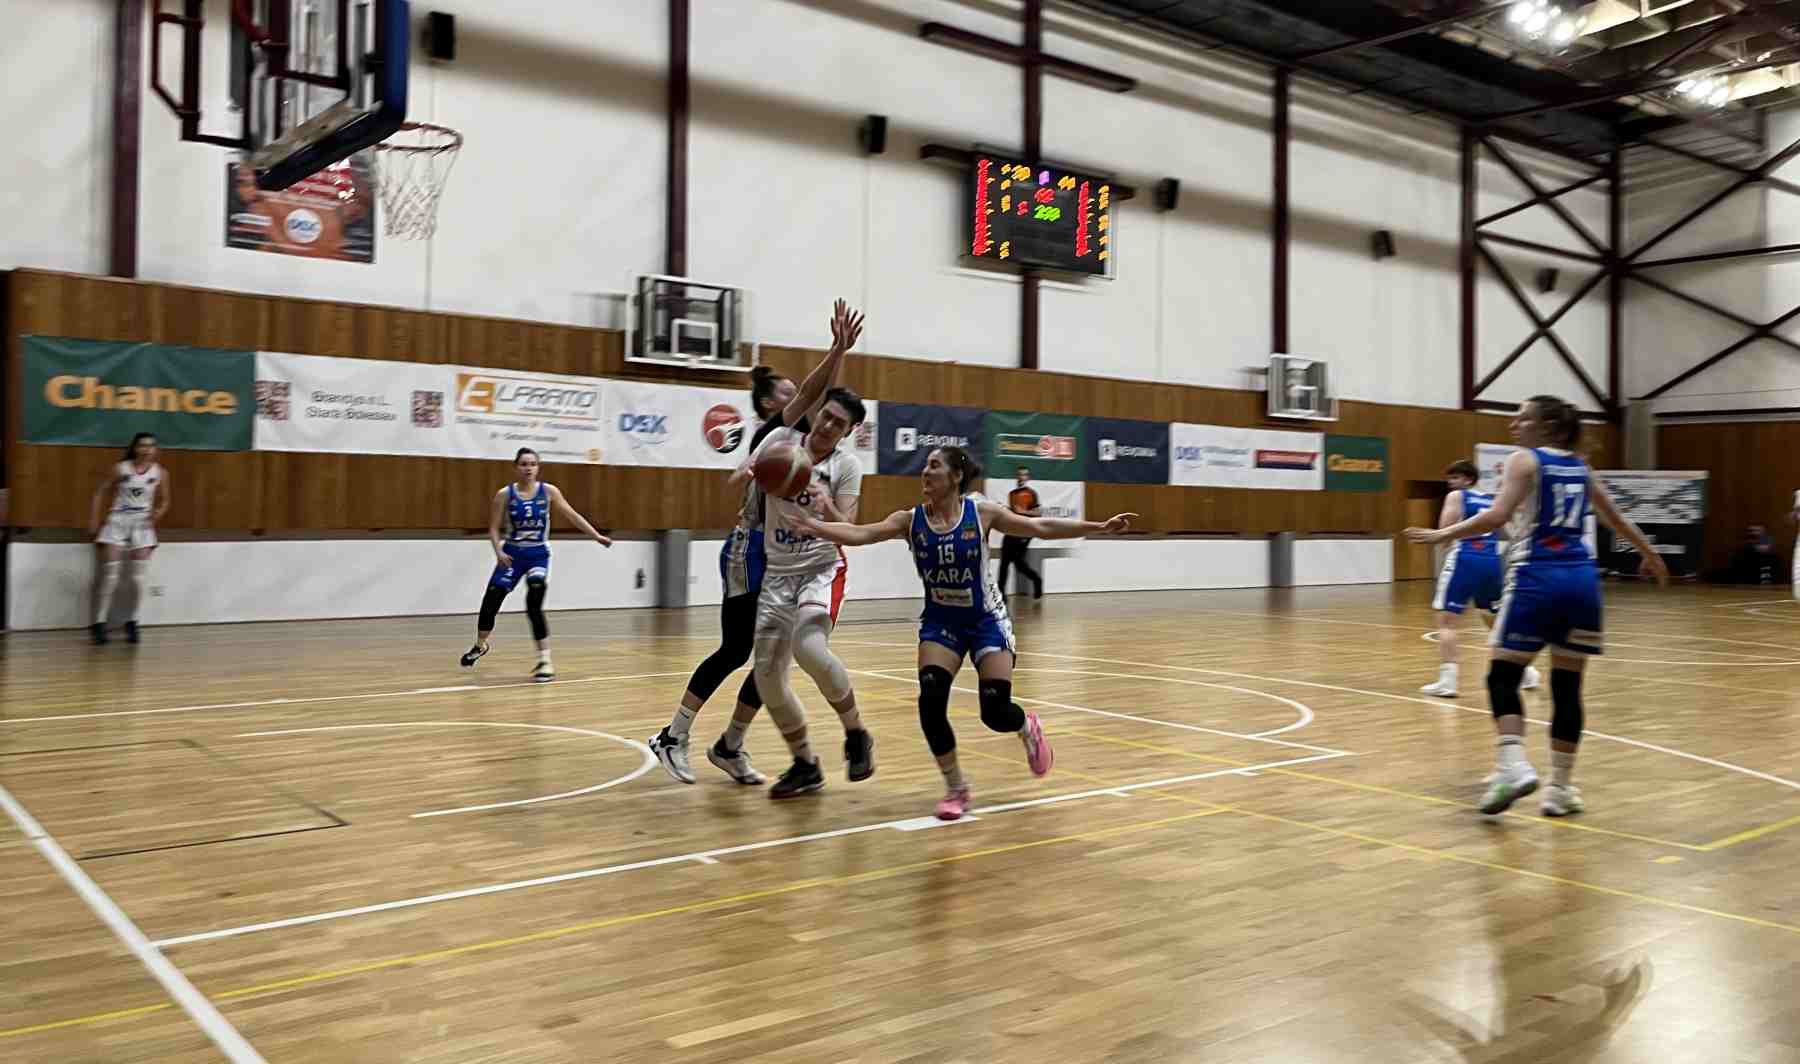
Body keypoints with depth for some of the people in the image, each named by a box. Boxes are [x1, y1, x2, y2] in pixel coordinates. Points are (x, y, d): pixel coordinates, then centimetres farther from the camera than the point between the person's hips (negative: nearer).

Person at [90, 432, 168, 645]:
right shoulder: (120, 469, -3)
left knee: (137, 577, -1)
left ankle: (132, 622, 13)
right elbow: (101, 491, 3)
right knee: (110, 575, -6)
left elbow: (164, 500, 10)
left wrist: (159, 512, -12)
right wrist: (95, 519, -5)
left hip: (142, 524, 1)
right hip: (118, 521, -1)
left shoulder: (160, 473, 1)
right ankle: (99, 623, 1)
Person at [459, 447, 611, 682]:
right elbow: (493, 528, -1)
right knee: (490, 603, 5)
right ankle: (480, 646, 34)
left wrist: (596, 536, -6)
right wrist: (498, 552, -16)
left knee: (534, 607, -18)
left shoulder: (548, 491, -5)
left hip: (538, 555, -1)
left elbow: (572, 515, -1)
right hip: (512, 554, 1)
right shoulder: (504, 494, -6)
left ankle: (545, 661, -12)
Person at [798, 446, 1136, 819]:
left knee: (996, 712, -9)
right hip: (940, 621, 2)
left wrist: (1099, 526, -9)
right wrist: (808, 524, -34)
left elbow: (1041, 527, -6)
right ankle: (956, 788, 4)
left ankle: (1028, 727, 31)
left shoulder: (981, 512, -12)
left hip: (986, 620, -2)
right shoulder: (910, 520, -8)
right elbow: (859, 534, -19)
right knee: (931, 701, -18)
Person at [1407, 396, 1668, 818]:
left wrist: (1441, 534, -10)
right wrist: (1650, 555, 44)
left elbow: (1497, 516, -15)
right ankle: (1560, 787, 12)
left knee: (1503, 677, 1)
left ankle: (1514, 765, -18)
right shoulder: (1580, 467, 18)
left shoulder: (1524, 461, 0)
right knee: (1567, 687, 9)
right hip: (1581, 579, 6)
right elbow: (1616, 519, 29)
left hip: (1538, 578, -5)